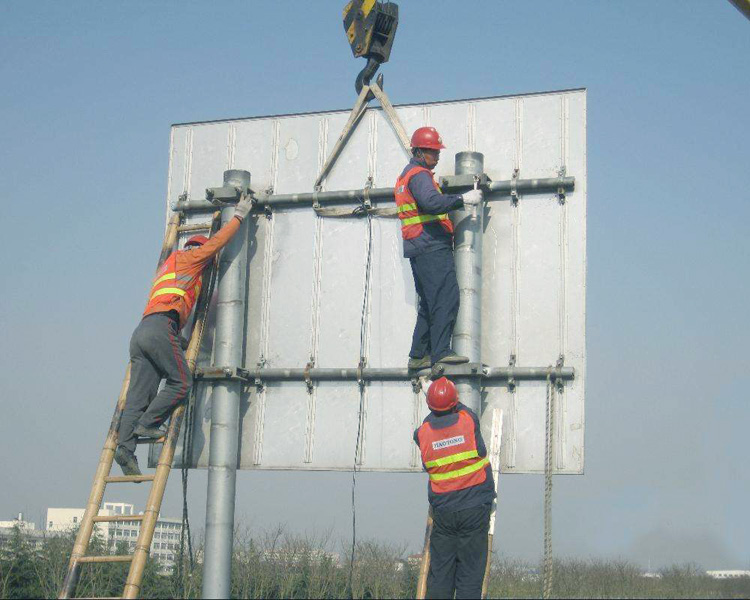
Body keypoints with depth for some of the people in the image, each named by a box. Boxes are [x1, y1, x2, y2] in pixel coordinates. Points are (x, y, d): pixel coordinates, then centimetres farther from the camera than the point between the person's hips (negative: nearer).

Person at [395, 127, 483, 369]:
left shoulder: (406, 175, 25)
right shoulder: (419, 174, -8)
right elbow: (432, 202, -26)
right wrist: (463, 199, -26)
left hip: (419, 249, 11)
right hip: (431, 247, -11)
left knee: (429, 303, 12)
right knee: (447, 297, -15)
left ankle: (418, 356, 11)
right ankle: (440, 351, -20)